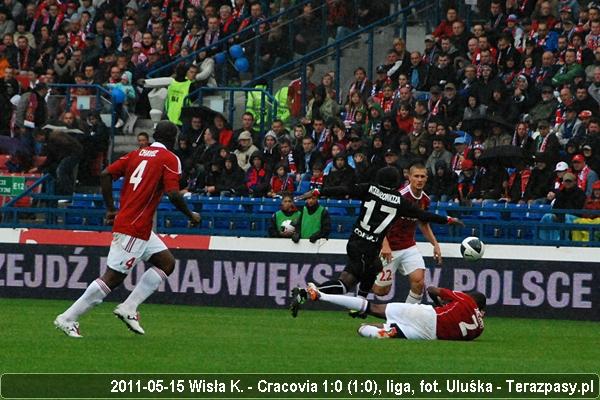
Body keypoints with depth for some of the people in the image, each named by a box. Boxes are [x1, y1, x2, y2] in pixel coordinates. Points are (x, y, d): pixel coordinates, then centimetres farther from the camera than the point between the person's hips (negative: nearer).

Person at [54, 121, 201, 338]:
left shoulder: (137, 154, 14)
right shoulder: (170, 159, -6)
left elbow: (106, 174, 6)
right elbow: (173, 194, -18)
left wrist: (111, 209, 11)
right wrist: (191, 216, -2)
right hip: (134, 228, -9)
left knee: (167, 263, 15)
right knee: (113, 277, -6)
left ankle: (128, 308, 8)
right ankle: (67, 319, -4)